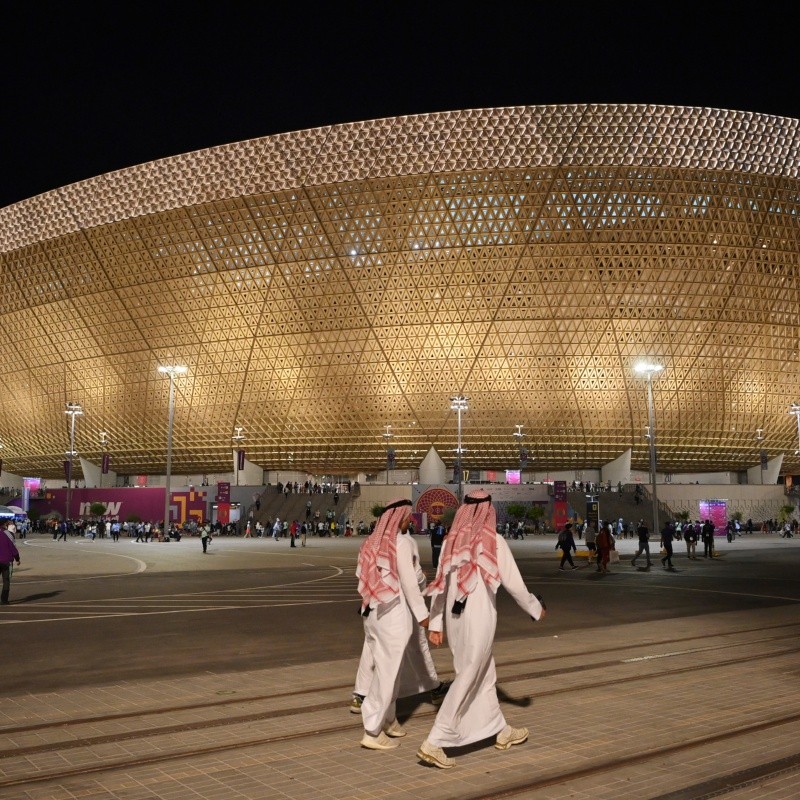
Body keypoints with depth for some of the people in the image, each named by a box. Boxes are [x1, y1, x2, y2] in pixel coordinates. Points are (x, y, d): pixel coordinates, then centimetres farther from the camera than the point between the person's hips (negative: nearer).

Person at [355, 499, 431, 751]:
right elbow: (409, 582, -12)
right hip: (394, 613, -7)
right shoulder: (402, 542, -11)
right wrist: (422, 613, -5)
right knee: (388, 671, -1)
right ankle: (372, 732, 1)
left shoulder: (373, 542, 10)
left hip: (372, 612, 7)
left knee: (383, 667, 18)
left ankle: (388, 720, 29)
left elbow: (363, 578, 9)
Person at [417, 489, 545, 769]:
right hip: (479, 618, -6)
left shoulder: (451, 541, 3)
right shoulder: (494, 541, -10)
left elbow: (440, 585, 4)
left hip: (454, 618, 6)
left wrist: (436, 624, 9)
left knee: (485, 675, 20)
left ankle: (502, 732, 35)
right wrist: (535, 608, 11)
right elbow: (514, 584, -5)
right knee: (466, 681, 0)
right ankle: (434, 743, -3)